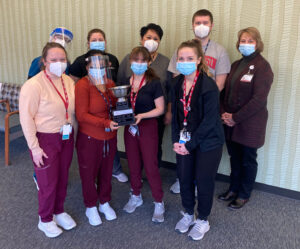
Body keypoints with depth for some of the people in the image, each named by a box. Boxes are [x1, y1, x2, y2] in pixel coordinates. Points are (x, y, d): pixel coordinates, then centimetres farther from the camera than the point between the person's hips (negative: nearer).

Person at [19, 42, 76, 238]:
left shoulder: (69, 81, 2)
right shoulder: (33, 85, -18)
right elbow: (26, 118, -16)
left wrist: (74, 133, 9)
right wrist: (34, 148, -16)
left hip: (66, 138, 6)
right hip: (45, 140, -5)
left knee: (63, 178, 17)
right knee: (48, 183, 7)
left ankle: (59, 211, 41)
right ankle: (45, 220, 31)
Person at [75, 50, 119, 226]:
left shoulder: (110, 83, 4)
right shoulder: (83, 85, -15)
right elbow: (82, 115, -19)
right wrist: (105, 123, -28)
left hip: (110, 137, 5)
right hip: (90, 138, -5)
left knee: (106, 172, 17)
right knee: (89, 174, 11)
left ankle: (105, 203, 40)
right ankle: (91, 207, 33)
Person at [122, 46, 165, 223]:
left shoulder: (154, 83, -9)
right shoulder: (126, 83, 5)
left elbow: (160, 109, -9)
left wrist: (142, 115, -21)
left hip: (148, 127, -4)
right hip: (130, 128, 5)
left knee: (151, 166, 0)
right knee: (133, 165, 14)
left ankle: (159, 203, 17)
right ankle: (136, 196, 35)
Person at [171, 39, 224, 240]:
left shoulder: (208, 85, -18)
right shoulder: (177, 83, 0)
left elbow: (209, 120, -18)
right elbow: (175, 113, 6)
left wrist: (190, 144, -16)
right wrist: (176, 140, -3)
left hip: (208, 142, -5)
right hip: (184, 141, 5)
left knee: (204, 182, 6)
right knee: (184, 179, 13)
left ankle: (203, 221, 30)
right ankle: (188, 214, 38)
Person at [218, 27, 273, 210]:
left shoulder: (262, 66, -11)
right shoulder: (236, 65, 11)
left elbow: (259, 99, -19)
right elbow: (226, 91, 12)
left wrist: (236, 118, -17)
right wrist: (224, 113, -4)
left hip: (250, 124, -6)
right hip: (231, 123, 6)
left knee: (248, 160, 10)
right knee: (234, 158, 17)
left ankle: (244, 195, 27)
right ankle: (234, 188, 36)